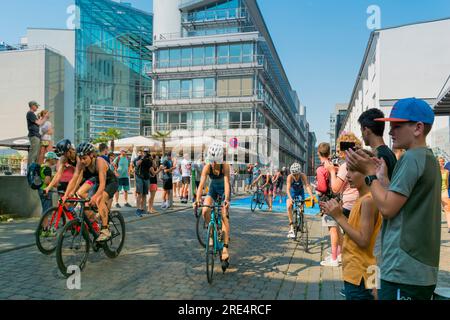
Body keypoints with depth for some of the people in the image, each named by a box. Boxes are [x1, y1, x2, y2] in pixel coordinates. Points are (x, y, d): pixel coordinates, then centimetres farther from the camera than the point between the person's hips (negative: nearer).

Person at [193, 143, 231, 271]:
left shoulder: (225, 166, -28)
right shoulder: (207, 168, -24)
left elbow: (227, 183, -38)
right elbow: (201, 184, -33)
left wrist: (226, 199, -53)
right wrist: (198, 199, -48)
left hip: (224, 191, -2)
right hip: (213, 189, 2)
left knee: (224, 216, -16)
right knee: (205, 211, -22)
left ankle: (225, 249, -16)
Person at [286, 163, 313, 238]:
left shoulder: (303, 176, -28)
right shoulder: (290, 177, -30)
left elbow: (307, 186, -38)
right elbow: (288, 189, -38)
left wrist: (312, 196, -53)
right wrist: (290, 198, -55)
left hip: (300, 192, 1)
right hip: (292, 192, -1)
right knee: (289, 207, -24)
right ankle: (291, 226, -19)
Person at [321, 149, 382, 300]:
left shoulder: (368, 200, -20)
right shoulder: (363, 199, 9)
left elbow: (363, 241, -24)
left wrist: (339, 217, -21)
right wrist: (336, 213, 4)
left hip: (359, 273, -9)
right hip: (354, 271, 9)